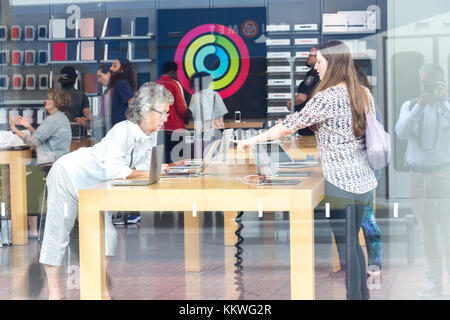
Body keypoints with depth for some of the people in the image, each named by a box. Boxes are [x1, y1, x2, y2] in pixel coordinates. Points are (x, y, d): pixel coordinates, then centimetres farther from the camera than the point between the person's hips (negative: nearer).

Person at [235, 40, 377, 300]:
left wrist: (254, 140, 0)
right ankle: (363, 295, 23)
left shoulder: (327, 98, -16)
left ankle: (353, 296, 6)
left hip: (341, 182, -8)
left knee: (345, 245, 1)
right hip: (365, 180, 8)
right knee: (353, 242, 17)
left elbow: (290, 125, -11)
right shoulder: (365, 94, 6)